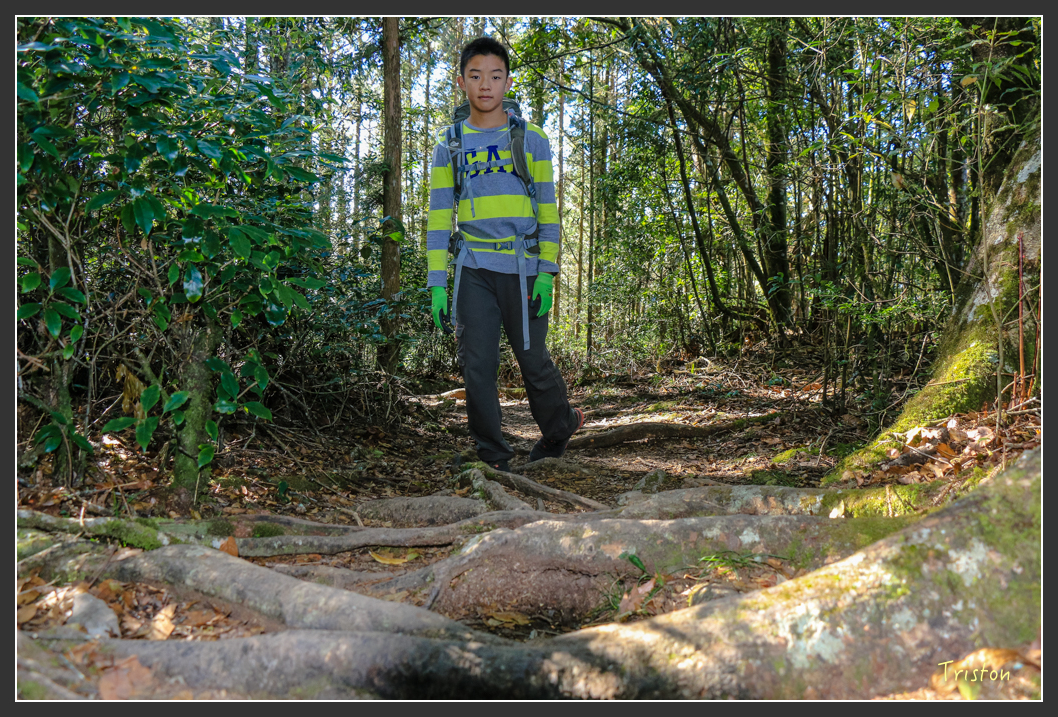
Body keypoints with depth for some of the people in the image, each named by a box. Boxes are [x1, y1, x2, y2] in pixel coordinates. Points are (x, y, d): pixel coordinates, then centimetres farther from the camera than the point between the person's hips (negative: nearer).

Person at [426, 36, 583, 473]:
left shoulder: (532, 140, 8)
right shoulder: (449, 146, 11)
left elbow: (547, 210, 6)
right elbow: (439, 216, 10)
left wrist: (546, 272, -4)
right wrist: (437, 282, 2)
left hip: (523, 267, -1)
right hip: (474, 270, 1)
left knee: (533, 360, 3)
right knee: (477, 365, -1)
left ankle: (560, 427, 31)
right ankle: (493, 457, 11)